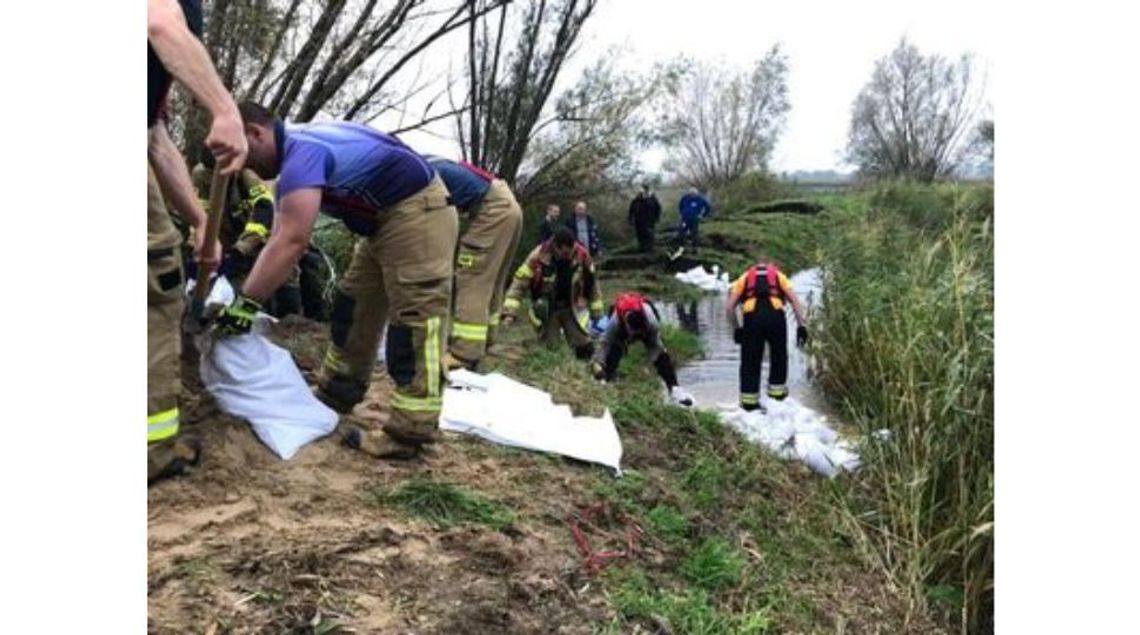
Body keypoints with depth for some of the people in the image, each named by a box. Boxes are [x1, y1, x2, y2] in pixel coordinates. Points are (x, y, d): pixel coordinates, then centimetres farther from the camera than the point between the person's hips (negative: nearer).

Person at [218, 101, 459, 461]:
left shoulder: (302, 152, -21)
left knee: (415, 317, -13)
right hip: (387, 219, 11)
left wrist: (246, 302, -27)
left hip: (418, 211, -11)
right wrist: (251, 292, 11)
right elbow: (279, 240, 15)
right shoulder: (298, 152, 12)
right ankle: (334, 395, 26)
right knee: (355, 308, 15)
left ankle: (409, 433, -13)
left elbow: (292, 242, -31)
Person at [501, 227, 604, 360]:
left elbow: (592, 283, 2)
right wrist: (510, 312, -25)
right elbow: (519, 282, -17)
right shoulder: (538, 257, -22)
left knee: (586, 348, -2)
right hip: (547, 310, -1)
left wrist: (596, 312, 8)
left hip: (573, 308, 2)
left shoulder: (582, 255, -14)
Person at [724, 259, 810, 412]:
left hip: (752, 316, 0)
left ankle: (749, 401, 12)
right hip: (775, 316, 0)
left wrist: (736, 328, 22)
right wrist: (802, 325, 8)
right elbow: (795, 302, 11)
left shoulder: (745, 277, 27)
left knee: (750, 360, 10)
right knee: (779, 357, 20)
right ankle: (777, 393, 24)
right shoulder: (778, 275, 27)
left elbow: (729, 306, 14)